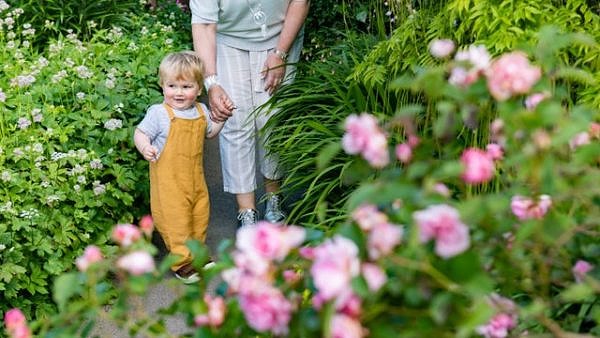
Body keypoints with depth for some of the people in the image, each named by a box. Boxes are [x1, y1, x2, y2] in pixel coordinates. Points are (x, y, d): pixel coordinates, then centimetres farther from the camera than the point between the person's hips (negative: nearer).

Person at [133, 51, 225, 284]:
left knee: (200, 213, 16)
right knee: (175, 217, -5)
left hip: (194, 177, 6)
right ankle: (181, 260, 6)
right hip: (168, 179, -6)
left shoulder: (201, 111, 4)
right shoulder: (159, 113, -15)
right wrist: (145, 148, -30)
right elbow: (140, 133, -12)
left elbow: (210, 132, 22)